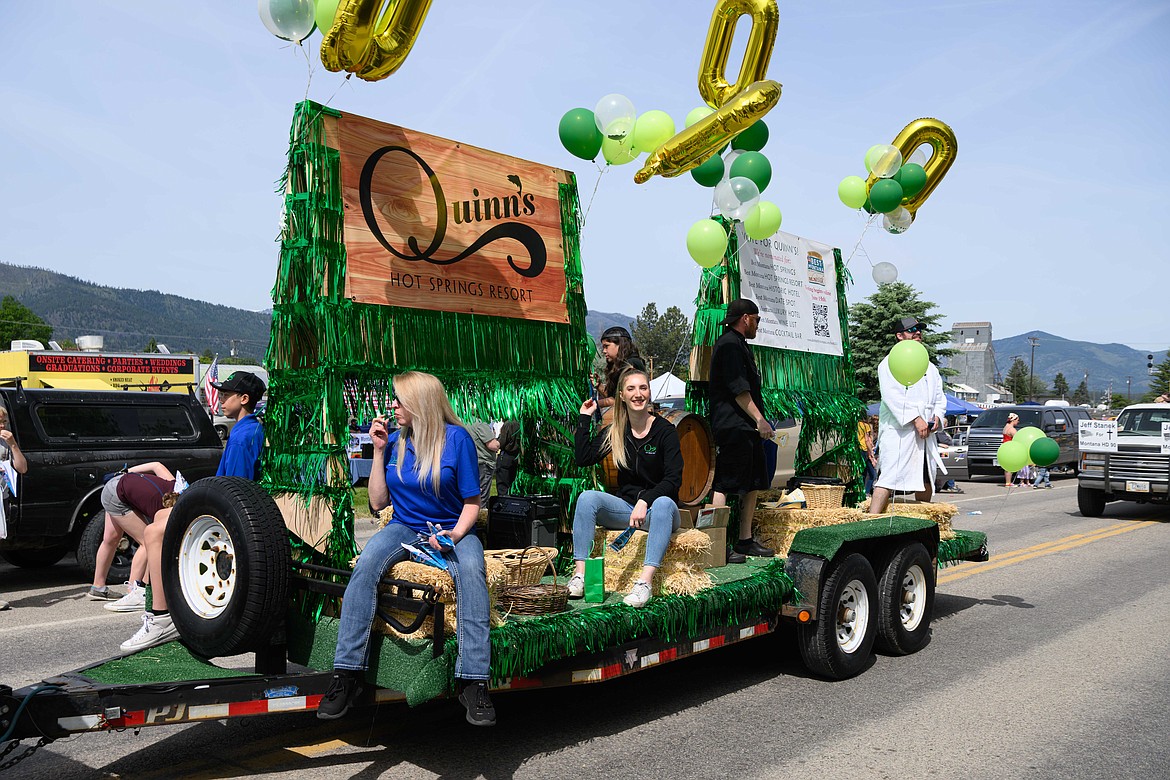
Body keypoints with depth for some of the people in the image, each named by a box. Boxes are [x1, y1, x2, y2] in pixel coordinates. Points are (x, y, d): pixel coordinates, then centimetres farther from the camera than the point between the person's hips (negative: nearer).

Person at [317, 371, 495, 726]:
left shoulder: (456, 438, -5)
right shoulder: (395, 441, 6)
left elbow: (471, 502, -3)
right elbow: (378, 502, 5)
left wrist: (457, 533, -22)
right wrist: (379, 451, -1)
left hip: (452, 530, -3)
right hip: (404, 528, 3)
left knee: (471, 571, -35)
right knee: (366, 565, -30)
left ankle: (474, 682, -37)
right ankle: (347, 673, -27)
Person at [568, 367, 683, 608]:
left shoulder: (665, 431, -6)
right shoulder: (615, 432, 7)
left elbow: (674, 479, -13)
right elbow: (583, 459, -2)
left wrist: (645, 501, -27)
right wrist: (584, 418, 0)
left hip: (654, 507, -3)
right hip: (624, 505, 4)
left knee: (663, 504, -37)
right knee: (587, 498, -22)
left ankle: (645, 582, -49)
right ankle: (579, 574, -29)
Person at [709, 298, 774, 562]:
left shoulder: (738, 344, 23)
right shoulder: (729, 344, -10)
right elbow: (738, 388, -19)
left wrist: (757, 421, 23)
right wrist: (759, 419, -20)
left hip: (746, 428, 11)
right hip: (732, 426, -11)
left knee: (753, 484, 12)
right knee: (725, 485, -10)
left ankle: (745, 540, 20)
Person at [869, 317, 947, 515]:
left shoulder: (929, 367, 22)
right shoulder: (890, 363, -1)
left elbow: (940, 397, 22)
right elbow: (892, 396, -13)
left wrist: (937, 417, 0)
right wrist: (915, 419, -20)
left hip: (925, 433, 8)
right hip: (898, 432, -7)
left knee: (926, 482, 12)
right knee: (888, 479, -16)